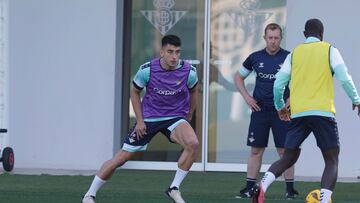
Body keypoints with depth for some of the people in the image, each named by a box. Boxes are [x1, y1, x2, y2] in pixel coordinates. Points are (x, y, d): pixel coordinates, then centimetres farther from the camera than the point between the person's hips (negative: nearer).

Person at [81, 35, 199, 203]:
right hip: (148, 119, -1)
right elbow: (135, 92, 2)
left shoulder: (189, 72, -13)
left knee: (193, 143, -30)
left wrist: (189, 116, 14)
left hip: (175, 118, 1)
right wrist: (140, 120, -4)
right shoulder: (147, 70, -16)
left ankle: (174, 189, -15)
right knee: (121, 157, -3)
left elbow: (193, 91, 10)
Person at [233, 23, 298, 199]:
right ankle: (250, 188, 8)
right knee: (256, 150, 3)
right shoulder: (255, 58, 4)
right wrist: (246, 97, 5)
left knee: (284, 151, -2)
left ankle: (290, 189, 5)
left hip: (281, 111, -2)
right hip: (259, 110, 2)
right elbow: (238, 77, 17)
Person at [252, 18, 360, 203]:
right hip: (323, 112, -3)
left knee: (288, 158, 12)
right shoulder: (330, 50, 4)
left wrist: (280, 106, 26)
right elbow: (344, 78, -5)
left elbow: (278, 84, 9)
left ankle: (263, 185, -14)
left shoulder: (294, 54, 13)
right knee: (332, 160, 4)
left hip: (298, 114, 3)